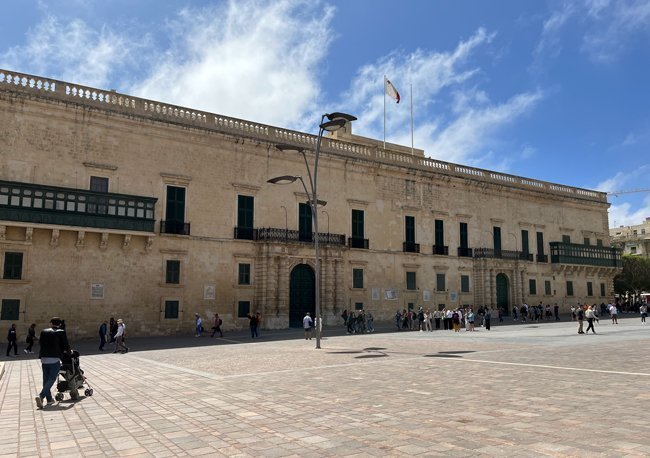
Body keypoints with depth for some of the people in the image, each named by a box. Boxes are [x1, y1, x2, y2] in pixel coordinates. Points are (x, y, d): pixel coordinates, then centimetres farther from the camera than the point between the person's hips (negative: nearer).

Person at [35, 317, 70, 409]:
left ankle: (49, 399, 20)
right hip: (55, 360, -5)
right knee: (51, 379, -1)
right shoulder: (61, 332, -3)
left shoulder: (43, 332, 10)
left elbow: (41, 343, 14)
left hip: (44, 359, 5)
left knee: (46, 380, 13)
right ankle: (41, 396, -18)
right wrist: (68, 351, 19)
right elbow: (66, 345, -1)